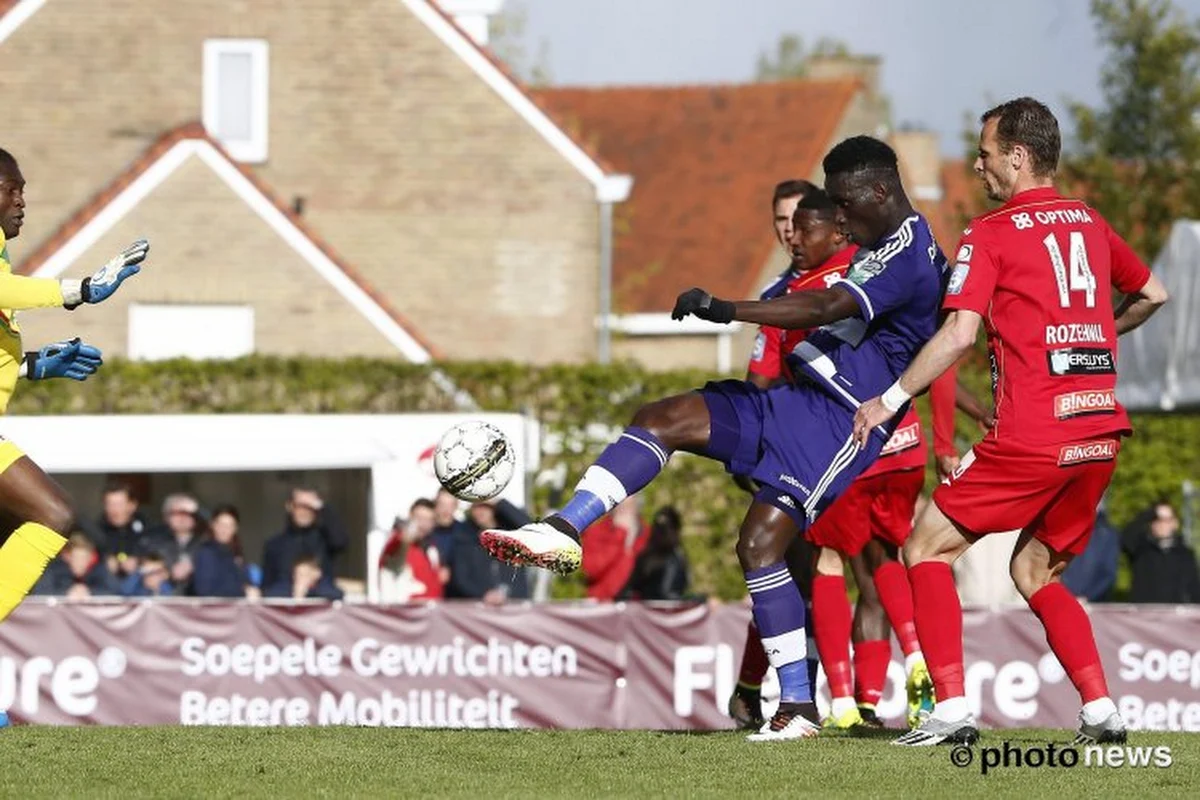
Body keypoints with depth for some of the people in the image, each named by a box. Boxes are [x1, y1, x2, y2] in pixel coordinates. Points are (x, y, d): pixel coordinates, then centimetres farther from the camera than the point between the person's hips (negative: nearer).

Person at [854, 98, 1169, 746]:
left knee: (927, 550, 5)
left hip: (1032, 437, -7)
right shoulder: (1090, 224, 15)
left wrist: (890, 401, -4)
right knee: (1034, 573, 21)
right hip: (1100, 431, 7)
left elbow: (959, 335, -13)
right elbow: (1153, 295, 29)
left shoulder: (990, 234, -4)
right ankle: (1102, 711, 6)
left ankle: (952, 710, -7)